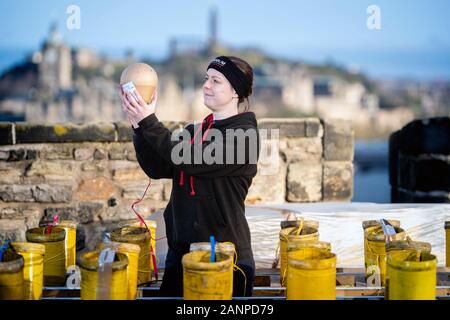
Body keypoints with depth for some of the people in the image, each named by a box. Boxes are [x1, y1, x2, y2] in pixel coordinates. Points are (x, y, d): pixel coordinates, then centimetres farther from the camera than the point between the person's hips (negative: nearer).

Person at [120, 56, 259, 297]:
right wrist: (138, 126, -9)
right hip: (181, 249, 6)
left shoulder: (244, 134, -10)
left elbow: (191, 161, -21)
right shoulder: (195, 130, 12)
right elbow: (157, 169, 2)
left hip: (224, 253, -6)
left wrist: (149, 122, -21)